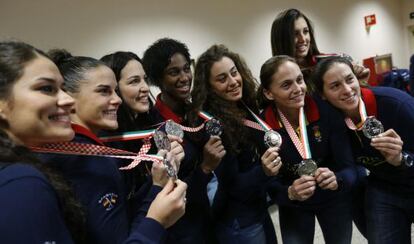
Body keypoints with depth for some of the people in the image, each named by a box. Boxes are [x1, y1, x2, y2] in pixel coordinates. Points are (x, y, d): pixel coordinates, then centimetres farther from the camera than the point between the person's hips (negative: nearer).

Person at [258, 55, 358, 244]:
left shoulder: (326, 111, -23)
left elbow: (349, 169, -20)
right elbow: (272, 188, -18)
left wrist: (336, 180, -41)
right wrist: (290, 193, -38)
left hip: (334, 200, 1)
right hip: (293, 208, -1)